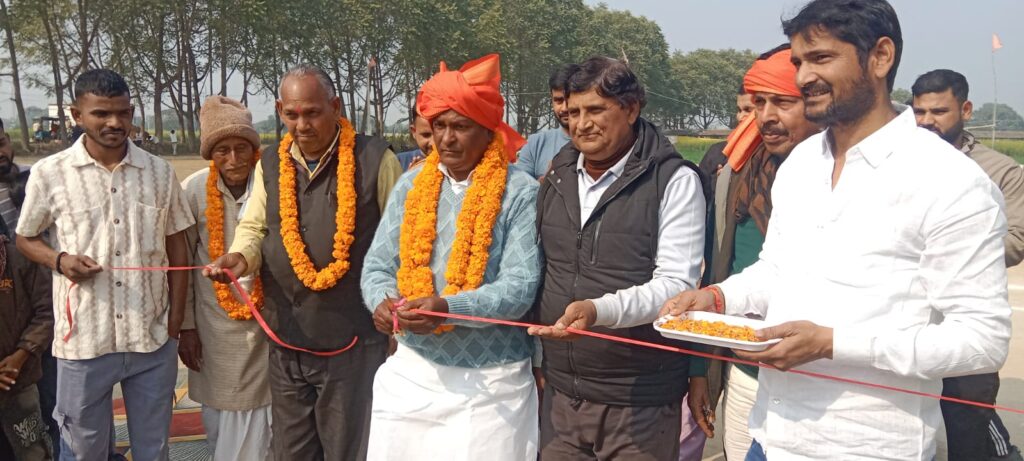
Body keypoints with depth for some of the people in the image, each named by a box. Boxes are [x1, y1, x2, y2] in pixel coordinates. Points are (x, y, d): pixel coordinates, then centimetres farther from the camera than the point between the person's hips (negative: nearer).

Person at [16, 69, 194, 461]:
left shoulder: (159, 172, 2)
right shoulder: (49, 174, -4)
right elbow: (26, 238, 8)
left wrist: (177, 320, 3)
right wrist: (60, 260, -13)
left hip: (154, 339, 2)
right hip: (85, 341, -1)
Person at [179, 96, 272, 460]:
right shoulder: (194, 191, -8)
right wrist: (186, 326, 2)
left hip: (268, 324, -1)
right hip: (214, 328, 1)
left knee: (258, 424, 8)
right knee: (219, 423, 15)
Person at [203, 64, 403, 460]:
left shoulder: (375, 159, -8)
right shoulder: (270, 165, 7)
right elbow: (253, 227, 12)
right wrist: (241, 257, -12)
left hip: (353, 342, -5)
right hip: (286, 343, 5)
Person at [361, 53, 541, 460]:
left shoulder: (520, 192, -8)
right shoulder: (411, 184, 6)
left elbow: (520, 286, -16)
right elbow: (378, 265, 5)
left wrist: (447, 307, -30)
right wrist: (383, 301, -18)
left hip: (489, 382, -4)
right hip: (411, 372, 4)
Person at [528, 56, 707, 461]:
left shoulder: (674, 180, -8)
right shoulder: (557, 174, 9)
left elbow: (675, 284, -16)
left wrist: (599, 310, -31)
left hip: (641, 401, -4)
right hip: (559, 392, 5)